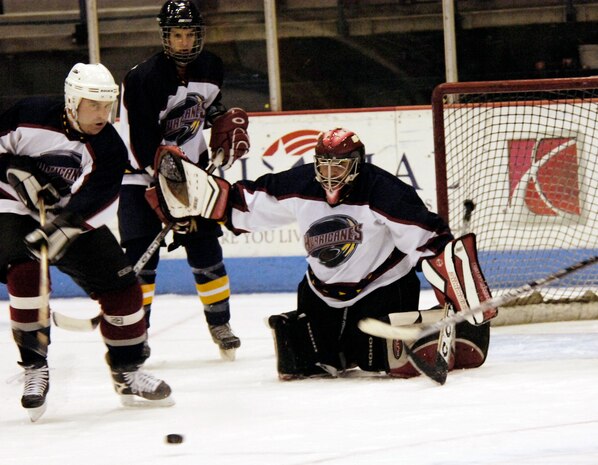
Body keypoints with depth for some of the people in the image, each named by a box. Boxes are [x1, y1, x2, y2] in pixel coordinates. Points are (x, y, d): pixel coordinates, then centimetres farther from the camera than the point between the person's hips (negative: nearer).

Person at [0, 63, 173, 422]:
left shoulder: (110, 150, -14)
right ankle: (35, 368, -20)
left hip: (75, 220, 3)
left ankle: (128, 373, 13)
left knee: (121, 284, -4)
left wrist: (61, 228, -43)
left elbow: (93, 204, -27)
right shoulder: (31, 116, -16)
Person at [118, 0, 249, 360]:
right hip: (143, 172, -5)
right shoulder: (144, 80, -24)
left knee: (205, 247, 1)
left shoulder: (210, 67, -3)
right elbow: (144, 145, -26)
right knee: (142, 255, -12)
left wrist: (227, 122, 5)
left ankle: (220, 323, 15)